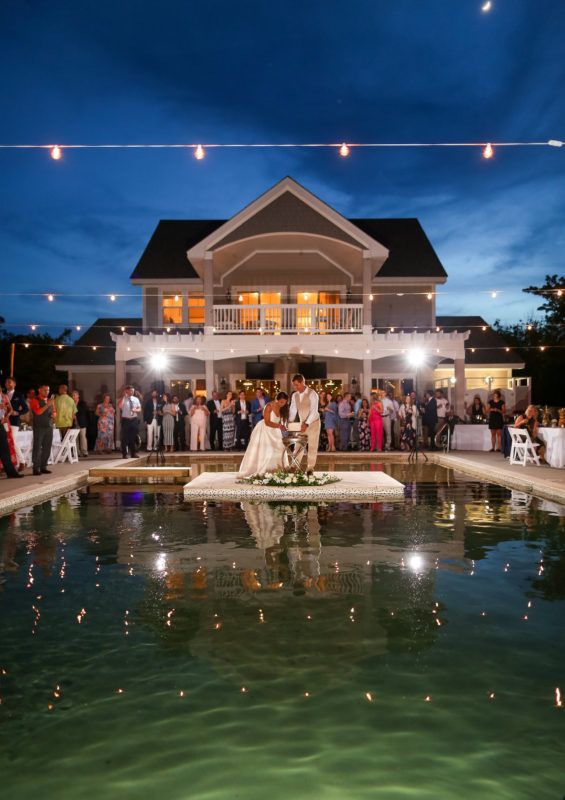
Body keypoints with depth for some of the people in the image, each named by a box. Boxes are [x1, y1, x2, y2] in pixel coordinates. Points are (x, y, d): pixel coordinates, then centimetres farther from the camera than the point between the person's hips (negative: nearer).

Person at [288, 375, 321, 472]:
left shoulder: (312, 394, -18)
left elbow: (314, 411, -25)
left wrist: (307, 424, -34)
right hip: (302, 423, 5)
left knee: (312, 446, -1)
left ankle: (310, 468, 4)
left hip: (313, 423, -5)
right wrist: (290, 422, -16)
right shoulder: (295, 395, 0)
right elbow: (293, 410, 0)